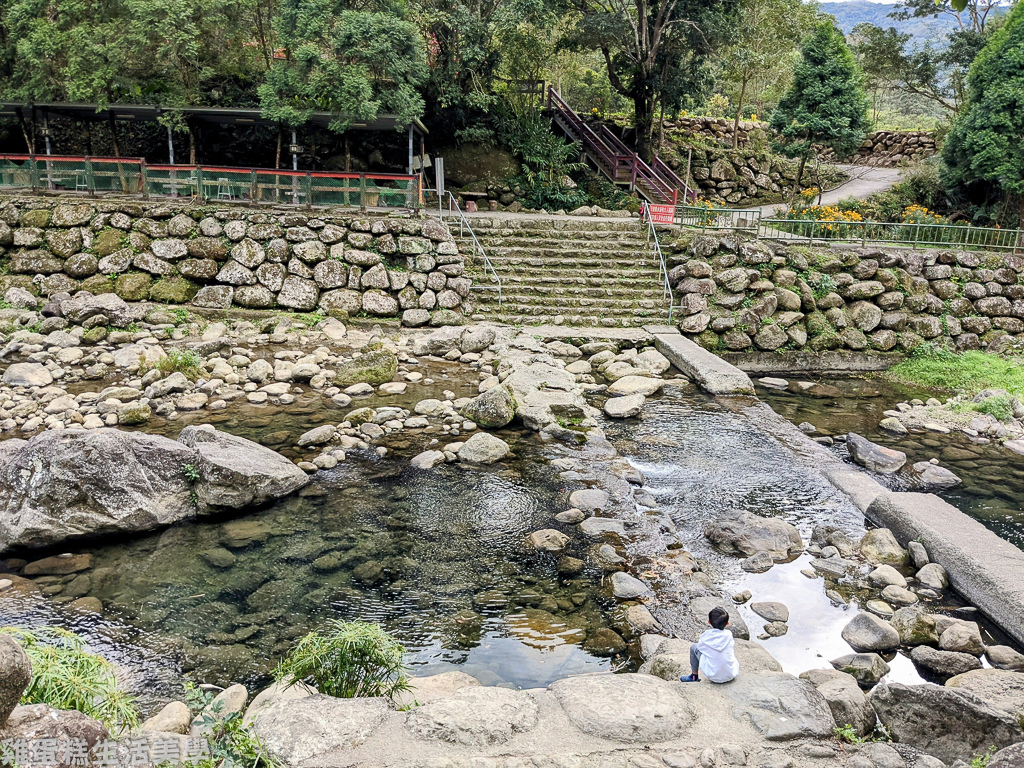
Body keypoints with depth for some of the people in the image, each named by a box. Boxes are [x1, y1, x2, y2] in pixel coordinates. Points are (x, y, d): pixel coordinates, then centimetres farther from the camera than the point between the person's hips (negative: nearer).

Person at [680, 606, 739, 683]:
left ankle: (694, 677, 19)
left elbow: (700, 646, 9)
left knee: (694, 647, 10)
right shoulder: (729, 635, -5)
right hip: (732, 675, 2)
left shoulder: (706, 637, -10)